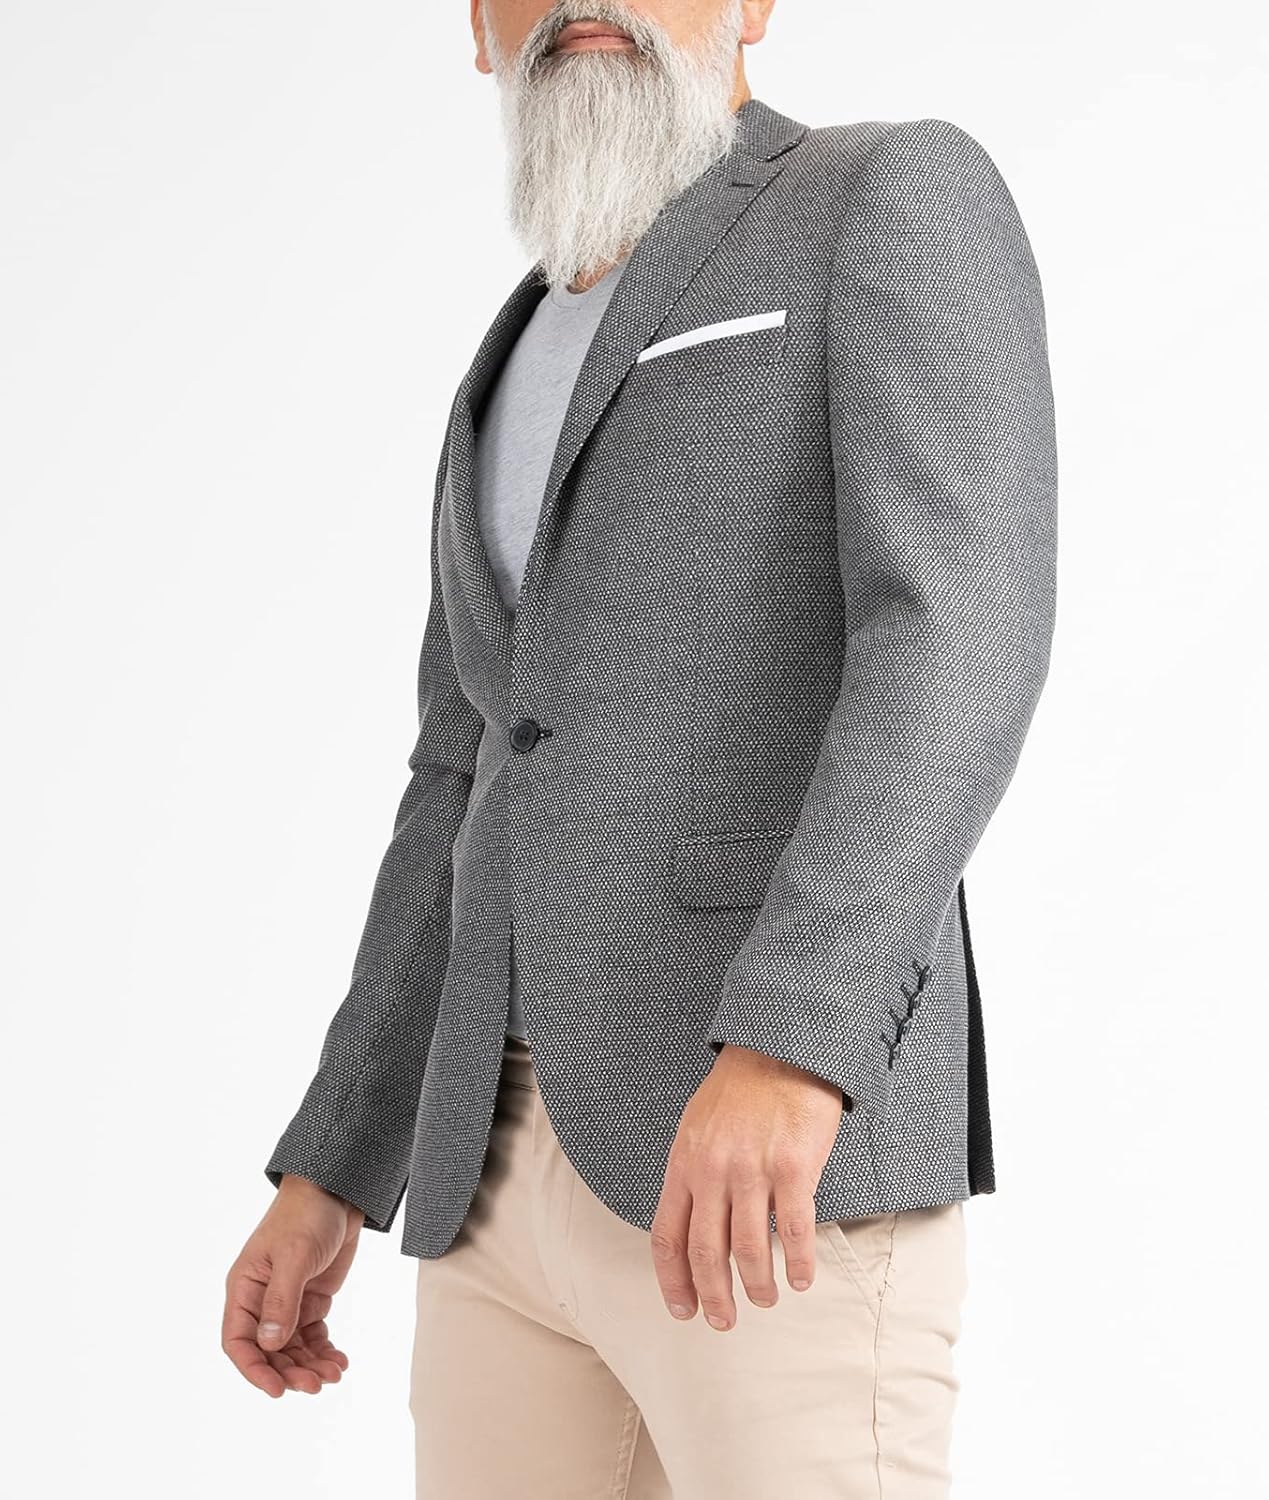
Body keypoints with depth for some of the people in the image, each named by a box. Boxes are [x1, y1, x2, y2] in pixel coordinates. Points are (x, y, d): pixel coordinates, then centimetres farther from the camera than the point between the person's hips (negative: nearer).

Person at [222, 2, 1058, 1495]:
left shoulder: (904, 201, 0)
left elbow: (959, 637, -16)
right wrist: (325, 1174, 19)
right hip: (518, 1167, 8)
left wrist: (785, 1047, -30)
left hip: (796, 1140, -8)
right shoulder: (531, 384, 24)